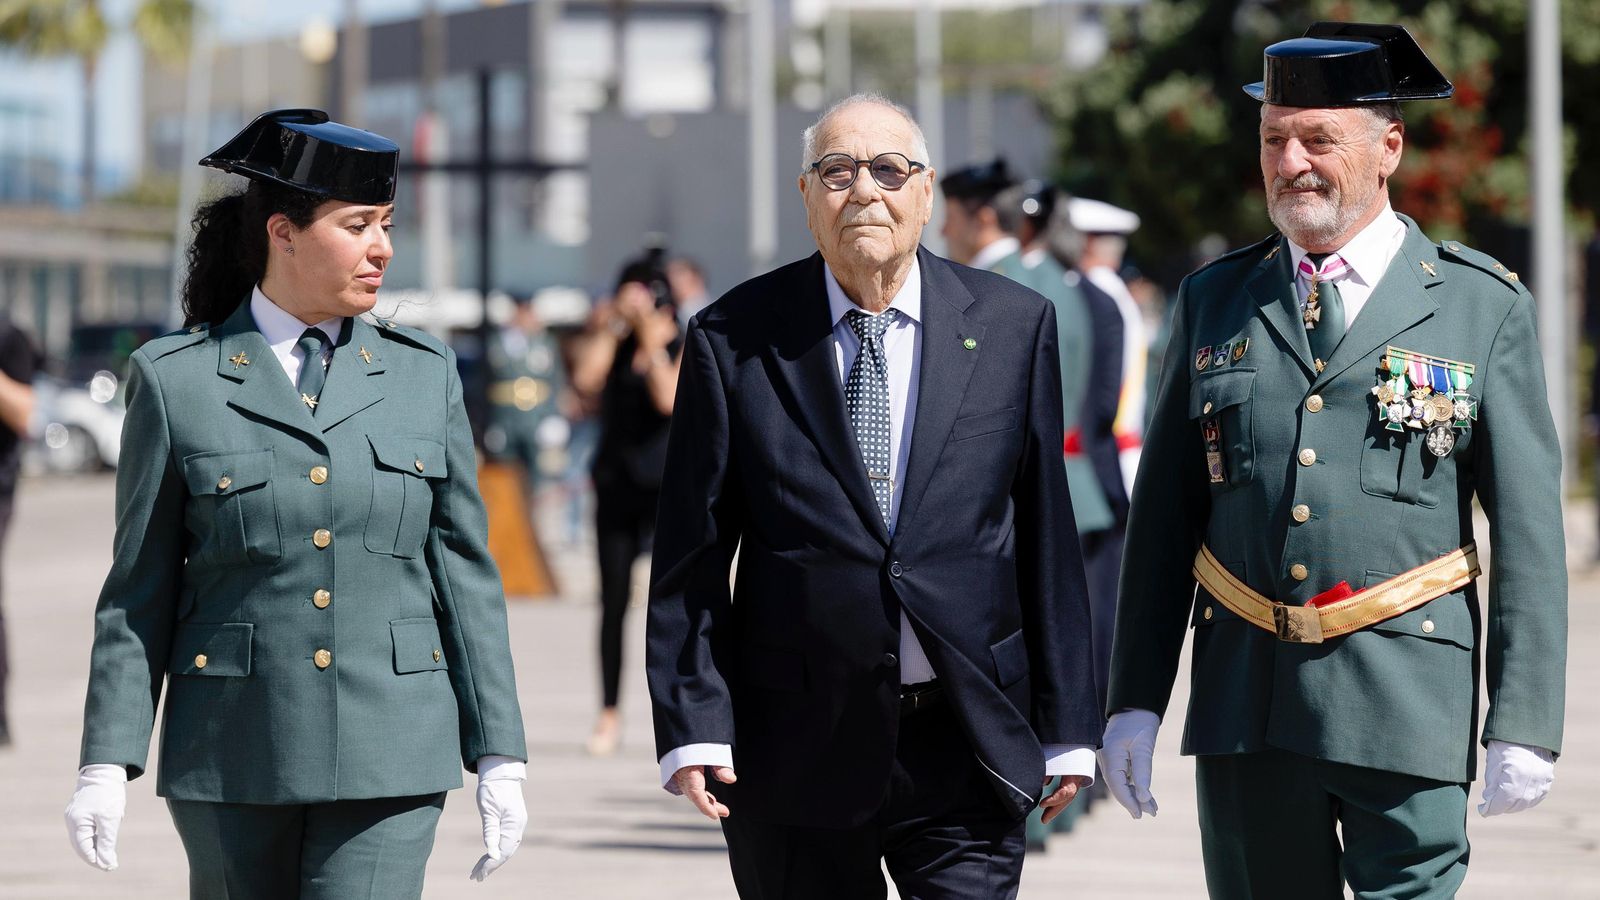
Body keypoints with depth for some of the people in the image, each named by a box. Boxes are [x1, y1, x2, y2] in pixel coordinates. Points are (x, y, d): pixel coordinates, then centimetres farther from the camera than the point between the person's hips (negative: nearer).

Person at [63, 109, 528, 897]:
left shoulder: (424, 375, 8)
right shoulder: (175, 380, 1)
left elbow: (465, 572, 8)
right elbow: (140, 590, 3)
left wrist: (498, 755, 3)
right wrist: (107, 760, -3)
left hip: (389, 756, 1)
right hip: (235, 756, -1)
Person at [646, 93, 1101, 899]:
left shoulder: (1013, 326, 5)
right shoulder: (734, 340, 2)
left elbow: (1046, 535, 6)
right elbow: (692, 553, 1)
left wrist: (1066, 728, 4)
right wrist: (692, 726, -7)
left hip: (965, 745, 0)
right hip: (796, 754, 0)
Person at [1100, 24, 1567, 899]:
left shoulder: (1483, 308, 3)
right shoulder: (1213, 302, 11)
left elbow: (1528, 530, 1)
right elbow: (1163, 515, 12)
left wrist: (1525, 722, -5)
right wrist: (1135, 699, 6)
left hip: (1406, 703, -3)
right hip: (1244, 701, 3)